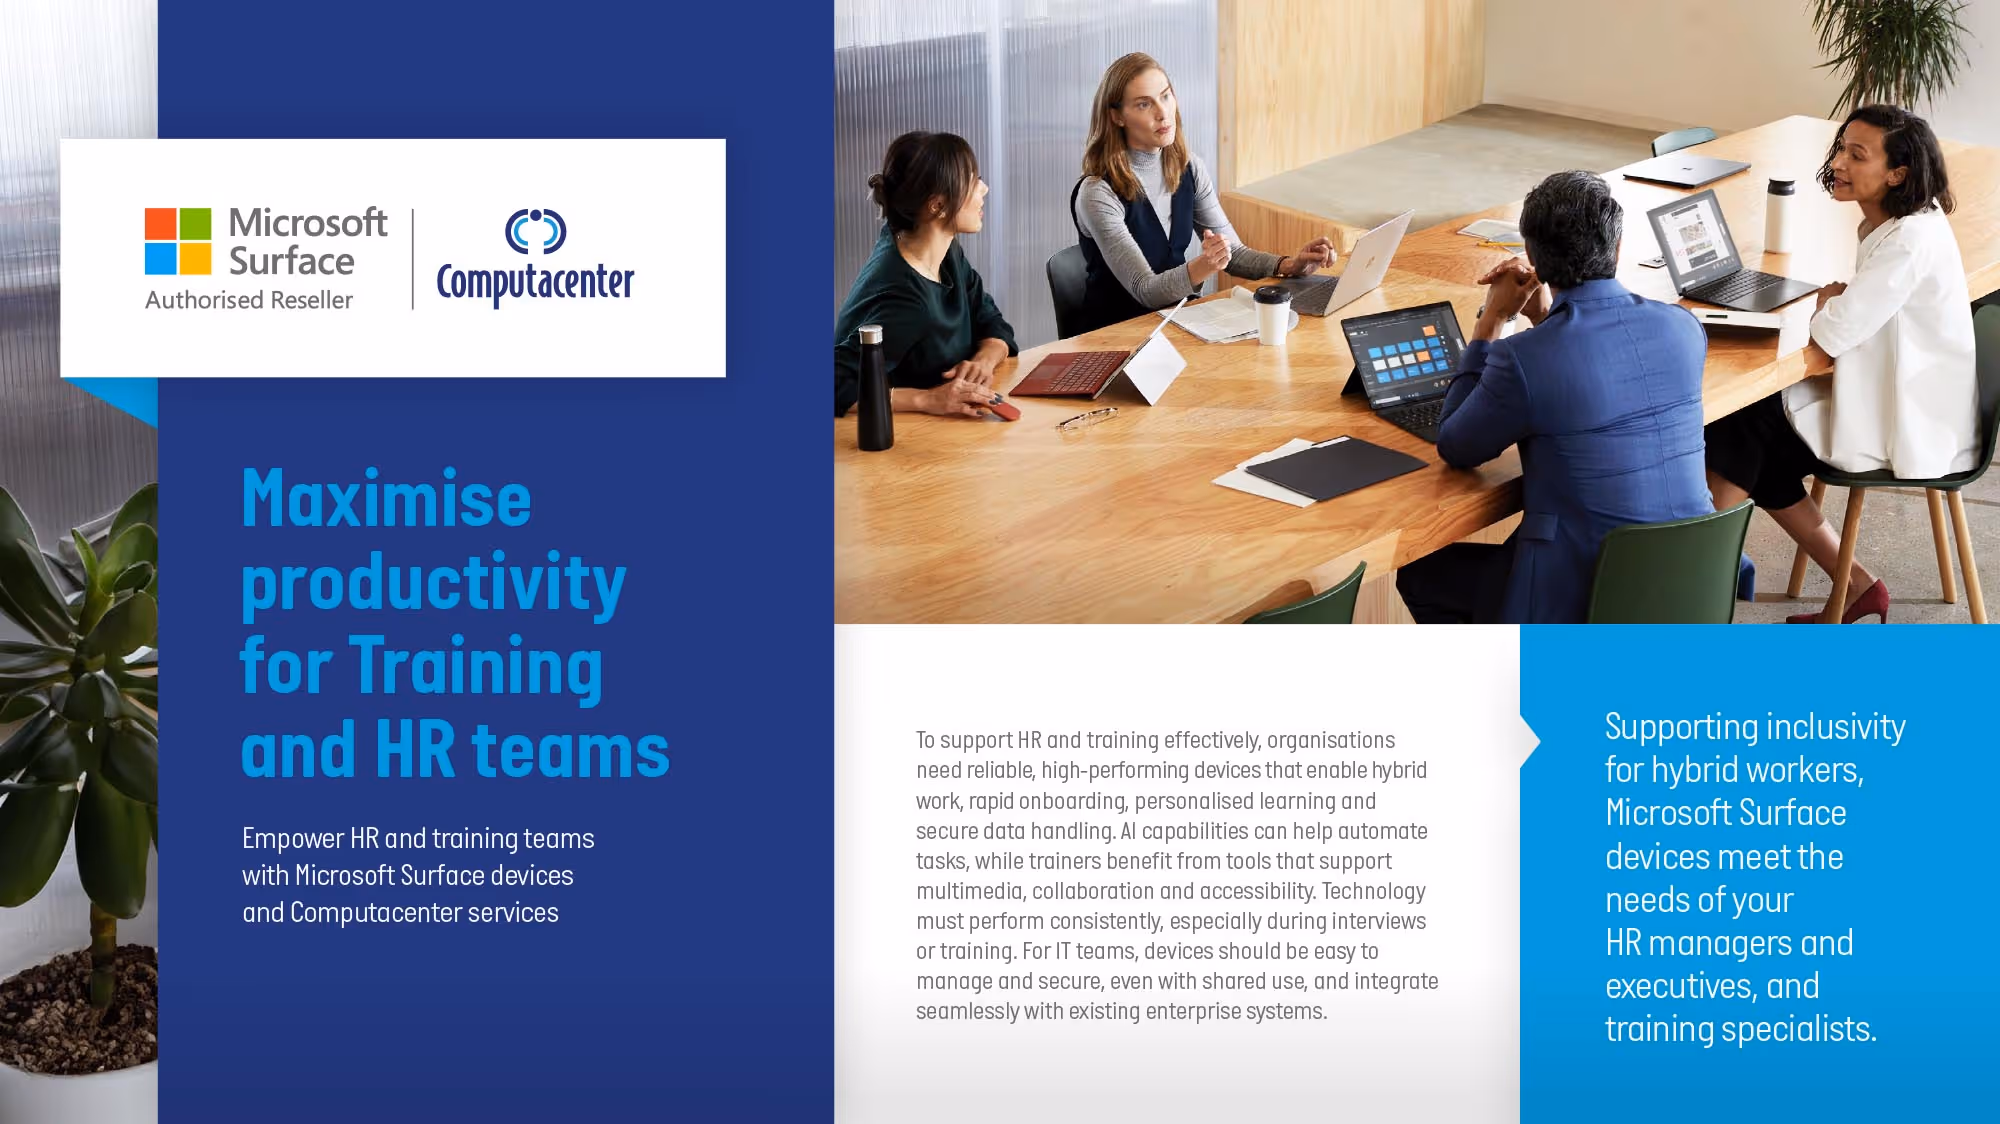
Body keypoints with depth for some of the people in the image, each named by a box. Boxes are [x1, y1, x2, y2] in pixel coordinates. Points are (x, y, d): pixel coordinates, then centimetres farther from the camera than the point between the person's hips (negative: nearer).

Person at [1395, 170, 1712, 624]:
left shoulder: (1522, 358, -19)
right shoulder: (1683, 328, -2)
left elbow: (1454, 448, 1)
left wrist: (1492, 320, 4)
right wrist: (1544, 316, 13)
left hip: (1582, 597, -6)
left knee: (1420, 574, 21)